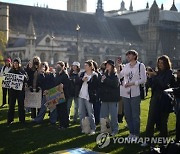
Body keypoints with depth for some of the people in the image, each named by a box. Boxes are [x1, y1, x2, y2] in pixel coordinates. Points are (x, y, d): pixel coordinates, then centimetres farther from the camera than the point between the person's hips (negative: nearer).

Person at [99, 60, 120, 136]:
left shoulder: (115, 75, -4)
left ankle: (114, 129, 14)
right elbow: (100, 85, 14)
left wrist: (105, 80, -16)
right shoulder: (104, 74, 11)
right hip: (105, 98, 5)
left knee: (113, 115, 1)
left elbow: (115, 84, -20)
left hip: (113, 98, -5)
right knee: (103, 115, 9)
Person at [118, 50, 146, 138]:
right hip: (125, 93, 5)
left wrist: (132, 83, -16)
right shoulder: (126, 66, 13)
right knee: (127, 114, 10)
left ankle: (136, 134, 13)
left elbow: (143, 80, -8)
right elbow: (119, 76, 11)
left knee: (135, 115, 1)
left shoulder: (140, 66, -2)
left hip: (135, 94, -5)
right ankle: (131, 132, 23)